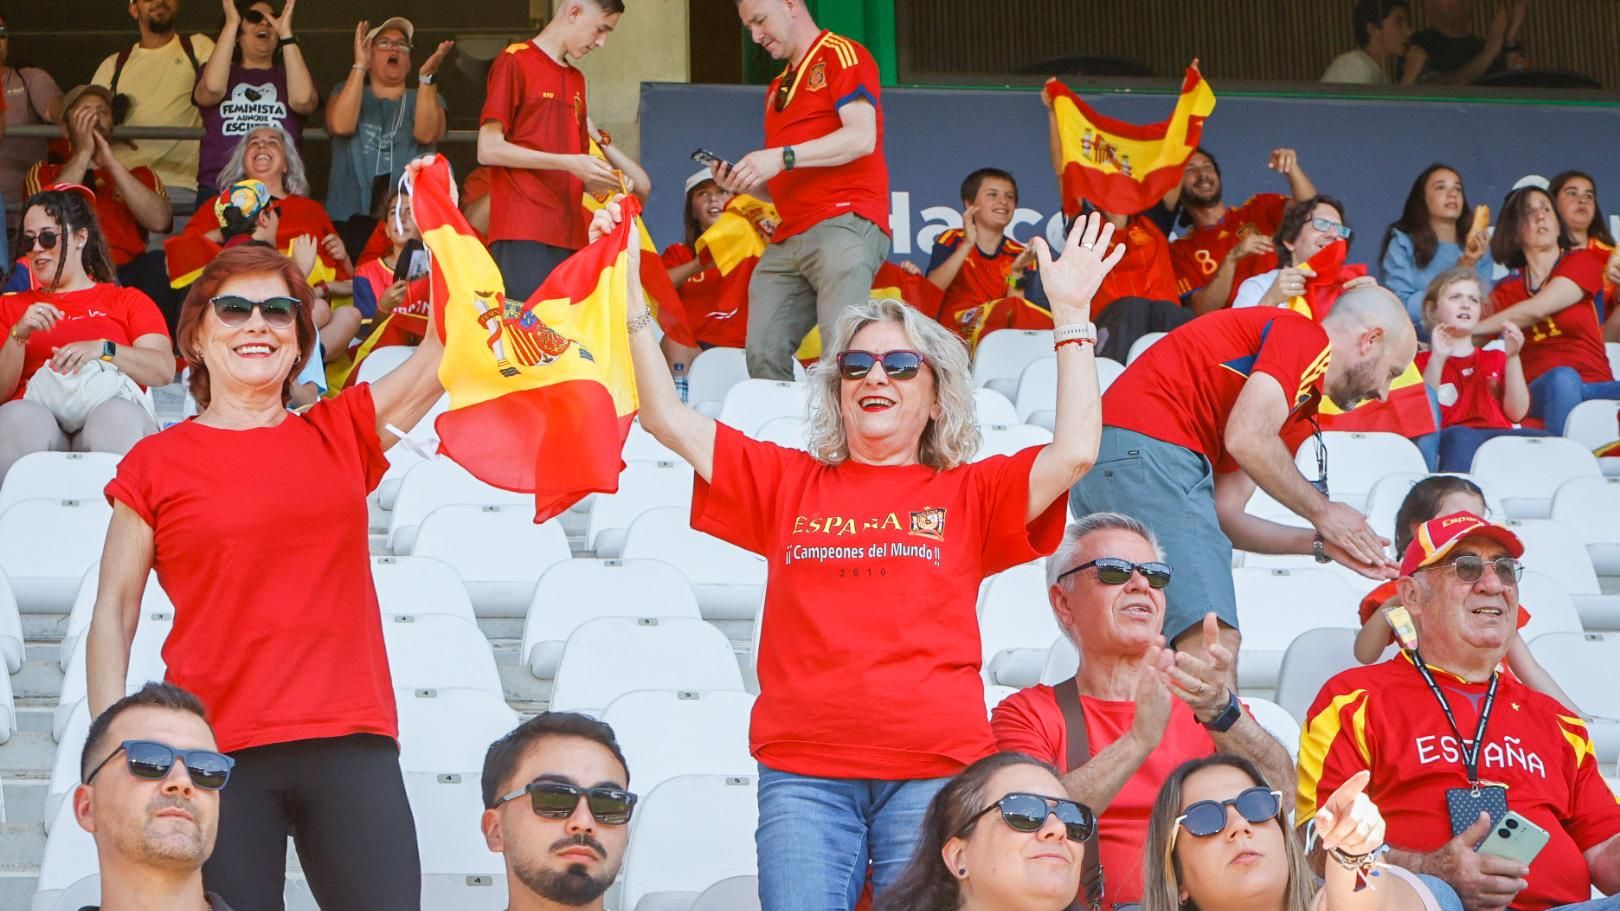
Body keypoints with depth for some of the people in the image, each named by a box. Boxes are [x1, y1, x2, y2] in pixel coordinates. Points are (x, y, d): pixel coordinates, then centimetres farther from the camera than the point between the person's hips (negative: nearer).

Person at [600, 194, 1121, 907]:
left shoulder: (967, 494, 12)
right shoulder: (789, 483, 17)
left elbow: (1075, 453, -2)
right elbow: (668, 419, 13)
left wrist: (1071, 317, -3)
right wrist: (629, 302, 5)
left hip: (934, 772, -1)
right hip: (804, 772, 1)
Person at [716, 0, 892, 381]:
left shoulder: (841, 56, 2)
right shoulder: (778, 89, 28)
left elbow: (862, 138, -13)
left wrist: (783, 157, -16)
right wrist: (743, 181, 13)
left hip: (845, 223, -8)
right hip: (788, 239, 8)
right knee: (763, 354, -6)